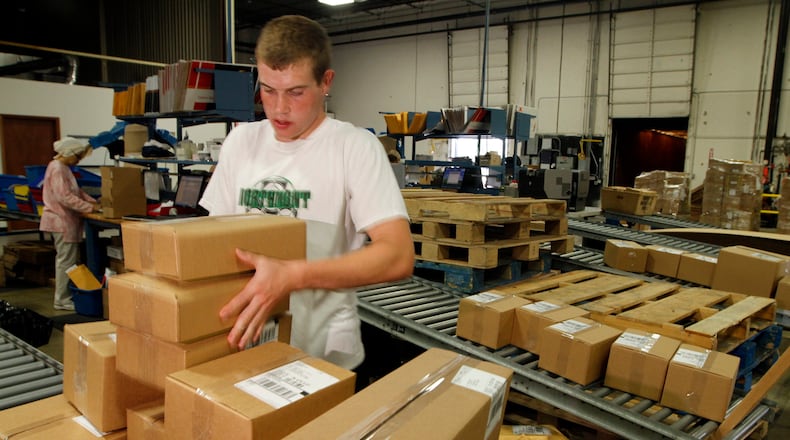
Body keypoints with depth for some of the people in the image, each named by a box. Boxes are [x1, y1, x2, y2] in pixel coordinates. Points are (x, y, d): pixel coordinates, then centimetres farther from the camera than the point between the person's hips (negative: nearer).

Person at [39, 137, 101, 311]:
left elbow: (77, 190, 19)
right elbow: (65, 197, -25)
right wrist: (90, 207, -24)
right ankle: (62, 300, 2)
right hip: (62, 221, -11)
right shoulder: (57, 169, -17)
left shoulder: (64, 168, 15)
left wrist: (93, 202, 6)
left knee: (65, 260, 15)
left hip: (65, 220, 11)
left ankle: (64, 296, 23)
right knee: (66, 261, -5)